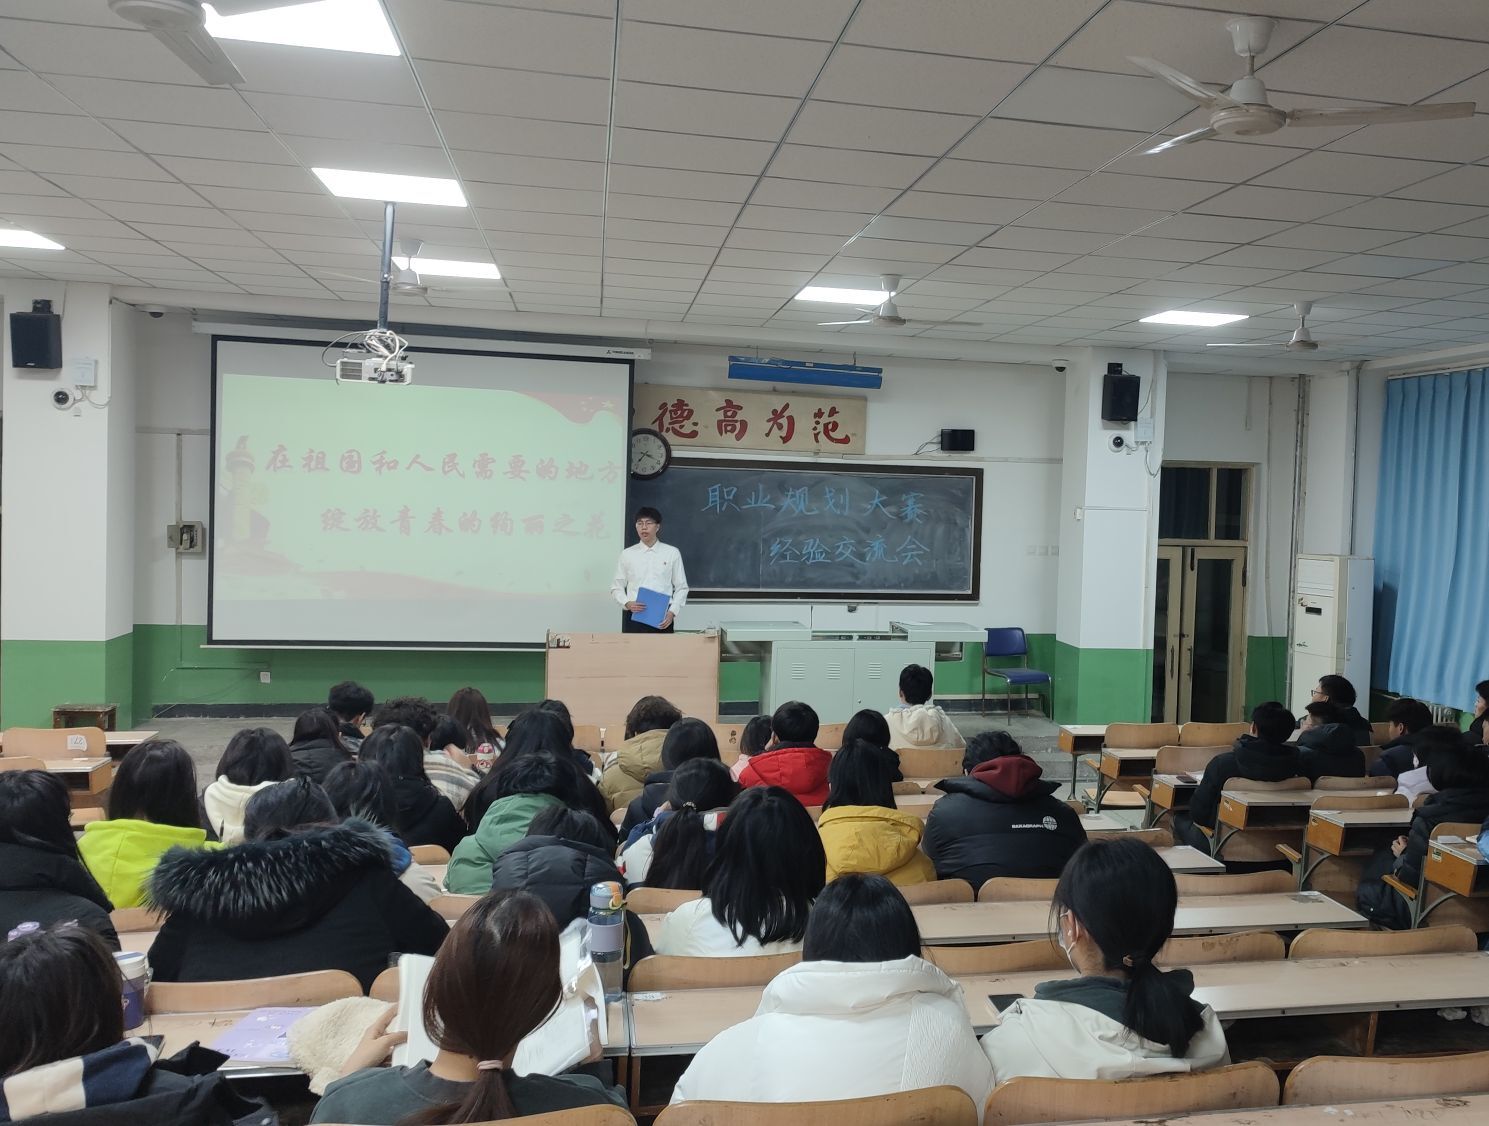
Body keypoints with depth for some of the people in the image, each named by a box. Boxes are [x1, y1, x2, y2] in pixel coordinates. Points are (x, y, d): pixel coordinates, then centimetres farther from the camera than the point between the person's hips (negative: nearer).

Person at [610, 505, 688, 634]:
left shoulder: (672, 553, 5)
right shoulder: (627, 554, 7)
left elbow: (681, 588, 6)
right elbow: (616, 587, 9)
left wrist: (672, 612, -8)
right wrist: (627, 603, -10)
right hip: (634, 616, 1)